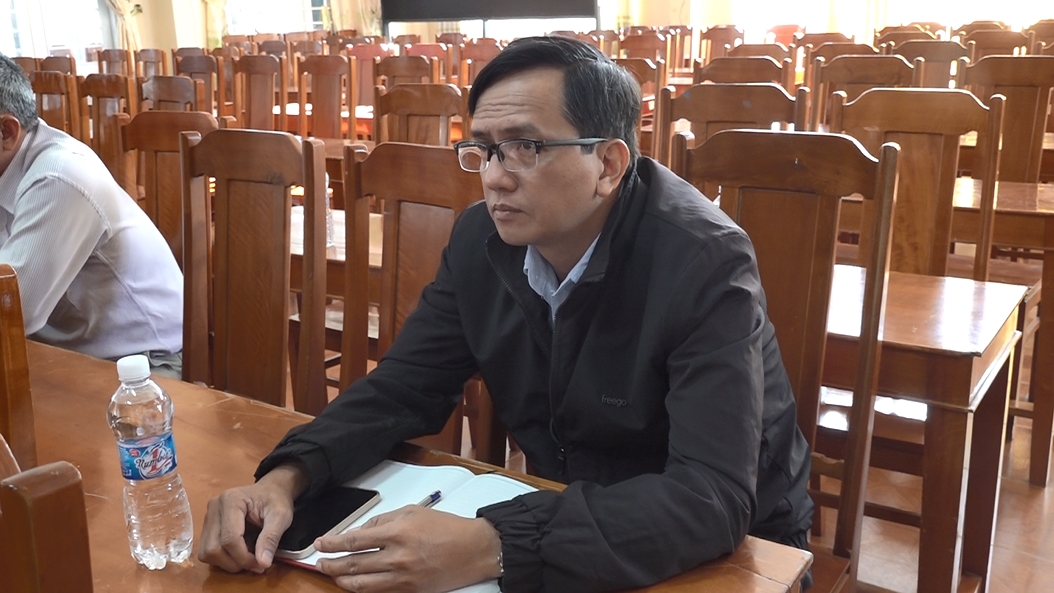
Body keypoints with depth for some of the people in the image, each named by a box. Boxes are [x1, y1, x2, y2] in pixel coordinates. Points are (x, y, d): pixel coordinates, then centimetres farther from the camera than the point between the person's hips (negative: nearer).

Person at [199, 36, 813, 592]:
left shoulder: (706, 263, -25)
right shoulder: (483, 239, -8)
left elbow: (713, 498, -32)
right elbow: (404, 386, -3)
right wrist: (287, 476, -21)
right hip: (557, 522, 4)